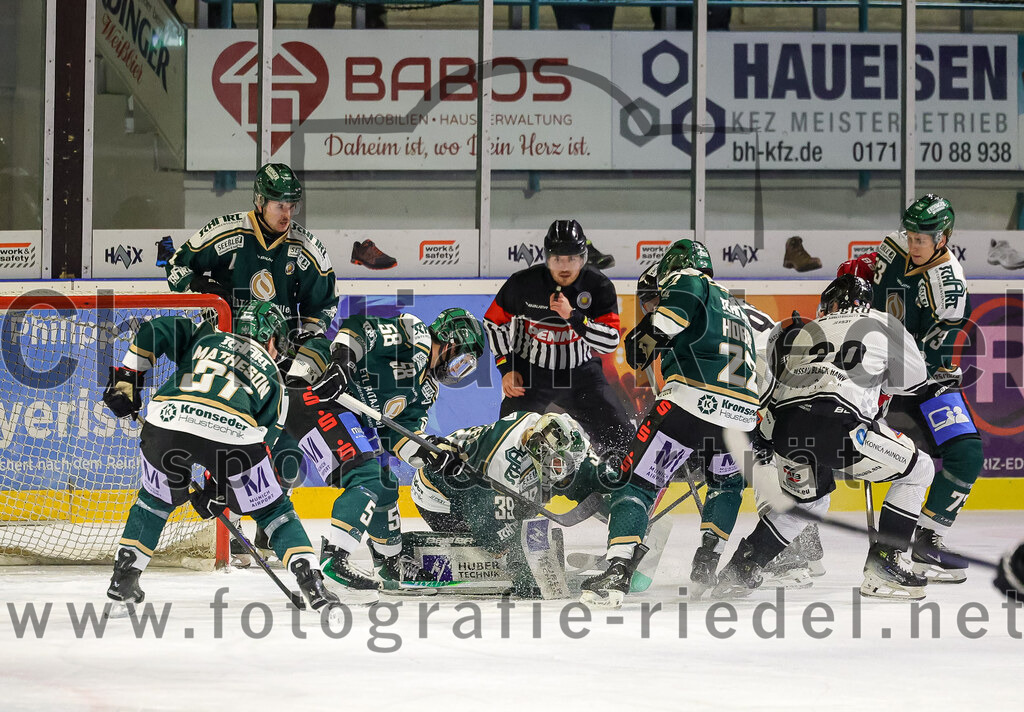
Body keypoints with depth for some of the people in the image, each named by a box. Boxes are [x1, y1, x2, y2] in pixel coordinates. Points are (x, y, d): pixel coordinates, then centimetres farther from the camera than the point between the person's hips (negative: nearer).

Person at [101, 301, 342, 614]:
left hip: (167, 422, 1)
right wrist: (217, 489, 29)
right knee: (272, 509, 18)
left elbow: (153, 332, 17)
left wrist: (126, 379, 22)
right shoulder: (272, 378, 29)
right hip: (232, 433, -1)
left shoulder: (205, 337, 31)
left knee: (156, 499, 30)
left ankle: (123, 577, 29)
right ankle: (312, 584, 8)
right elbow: (262, 442, 25)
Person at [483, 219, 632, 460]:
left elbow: (610, 341, -20)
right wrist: (507, 368, -5)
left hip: (581, 372, 1)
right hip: (529, 372, -1)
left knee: (620, 436, -2)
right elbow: (494, 322, 1)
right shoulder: (523, 283, -15)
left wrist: (572, 316, -31)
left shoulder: (599, 286, -13)